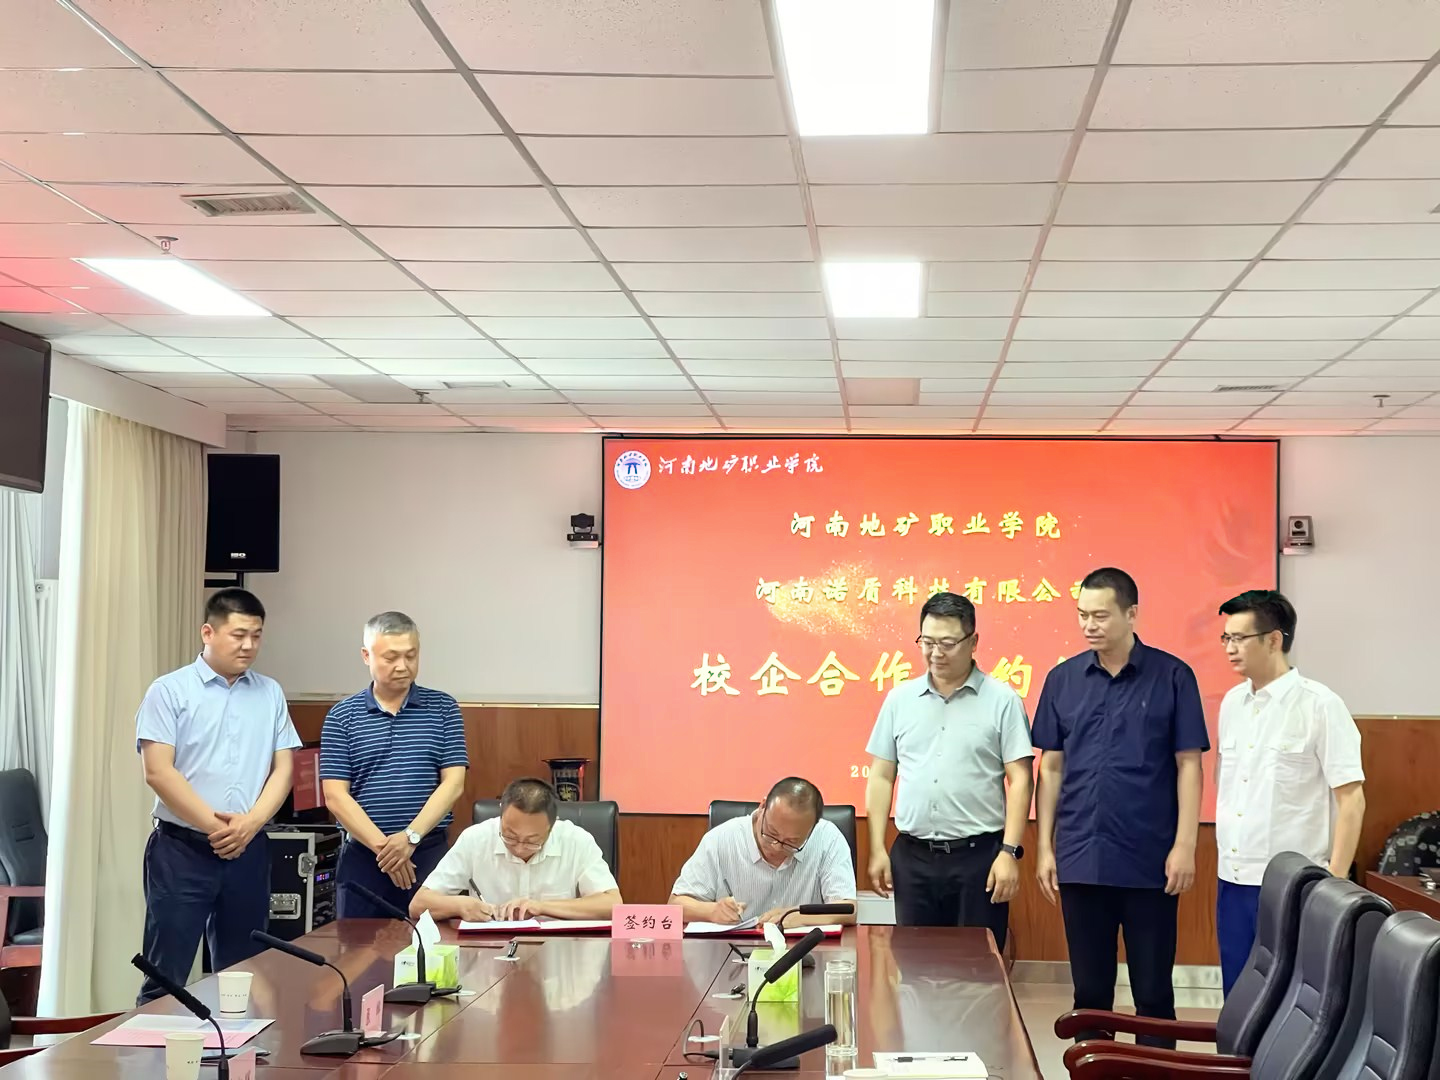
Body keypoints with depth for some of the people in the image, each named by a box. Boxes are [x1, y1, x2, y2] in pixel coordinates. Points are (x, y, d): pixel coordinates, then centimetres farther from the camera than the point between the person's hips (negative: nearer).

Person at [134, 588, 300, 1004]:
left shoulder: (270, 693, 10)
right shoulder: (170, 690, -3)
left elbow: (283, 768, 6)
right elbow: (158, 771, -10)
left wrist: (250, 822, -11)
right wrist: (213, 824, -14)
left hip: (249, 850, 4)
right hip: (182, 849, -4)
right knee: (166, 976, -2)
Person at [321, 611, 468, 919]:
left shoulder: (443, 709, 4)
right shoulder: (342, 716, 3)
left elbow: (453, 784, -3)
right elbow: (335, 795, -4)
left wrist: (410, 836, -16)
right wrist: (383, 846, -14)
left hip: (428, 853, 0)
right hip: (363, 856, 0)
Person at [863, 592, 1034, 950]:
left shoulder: (1002, 700, -2)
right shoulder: (900, 699, 8)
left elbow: (1020, 779, -4)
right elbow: (881, 777, 10)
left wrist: (1010, 852, -10)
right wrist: (877, 849, 5)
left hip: (979, 855, -3)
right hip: (912, 856, 3)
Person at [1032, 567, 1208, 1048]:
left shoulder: (1172, 676, -3)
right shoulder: (1063, 679, 5)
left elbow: (1188, 765, -3)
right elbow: (1051, 767, 9)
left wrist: (1185, 845, -9)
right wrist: (1044, 847, 5)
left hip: (1150, 862, -3)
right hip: (1081, 860, 3)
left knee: (1153, 990, 6)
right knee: (1090, 989, 11)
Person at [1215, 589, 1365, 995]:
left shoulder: (1319, 706, -10)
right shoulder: (1233, 702, 9)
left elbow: (1351, 799, -10)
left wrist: (1335, 882, -13)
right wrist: (1225, 850, 13)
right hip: (1234, 880, 6)